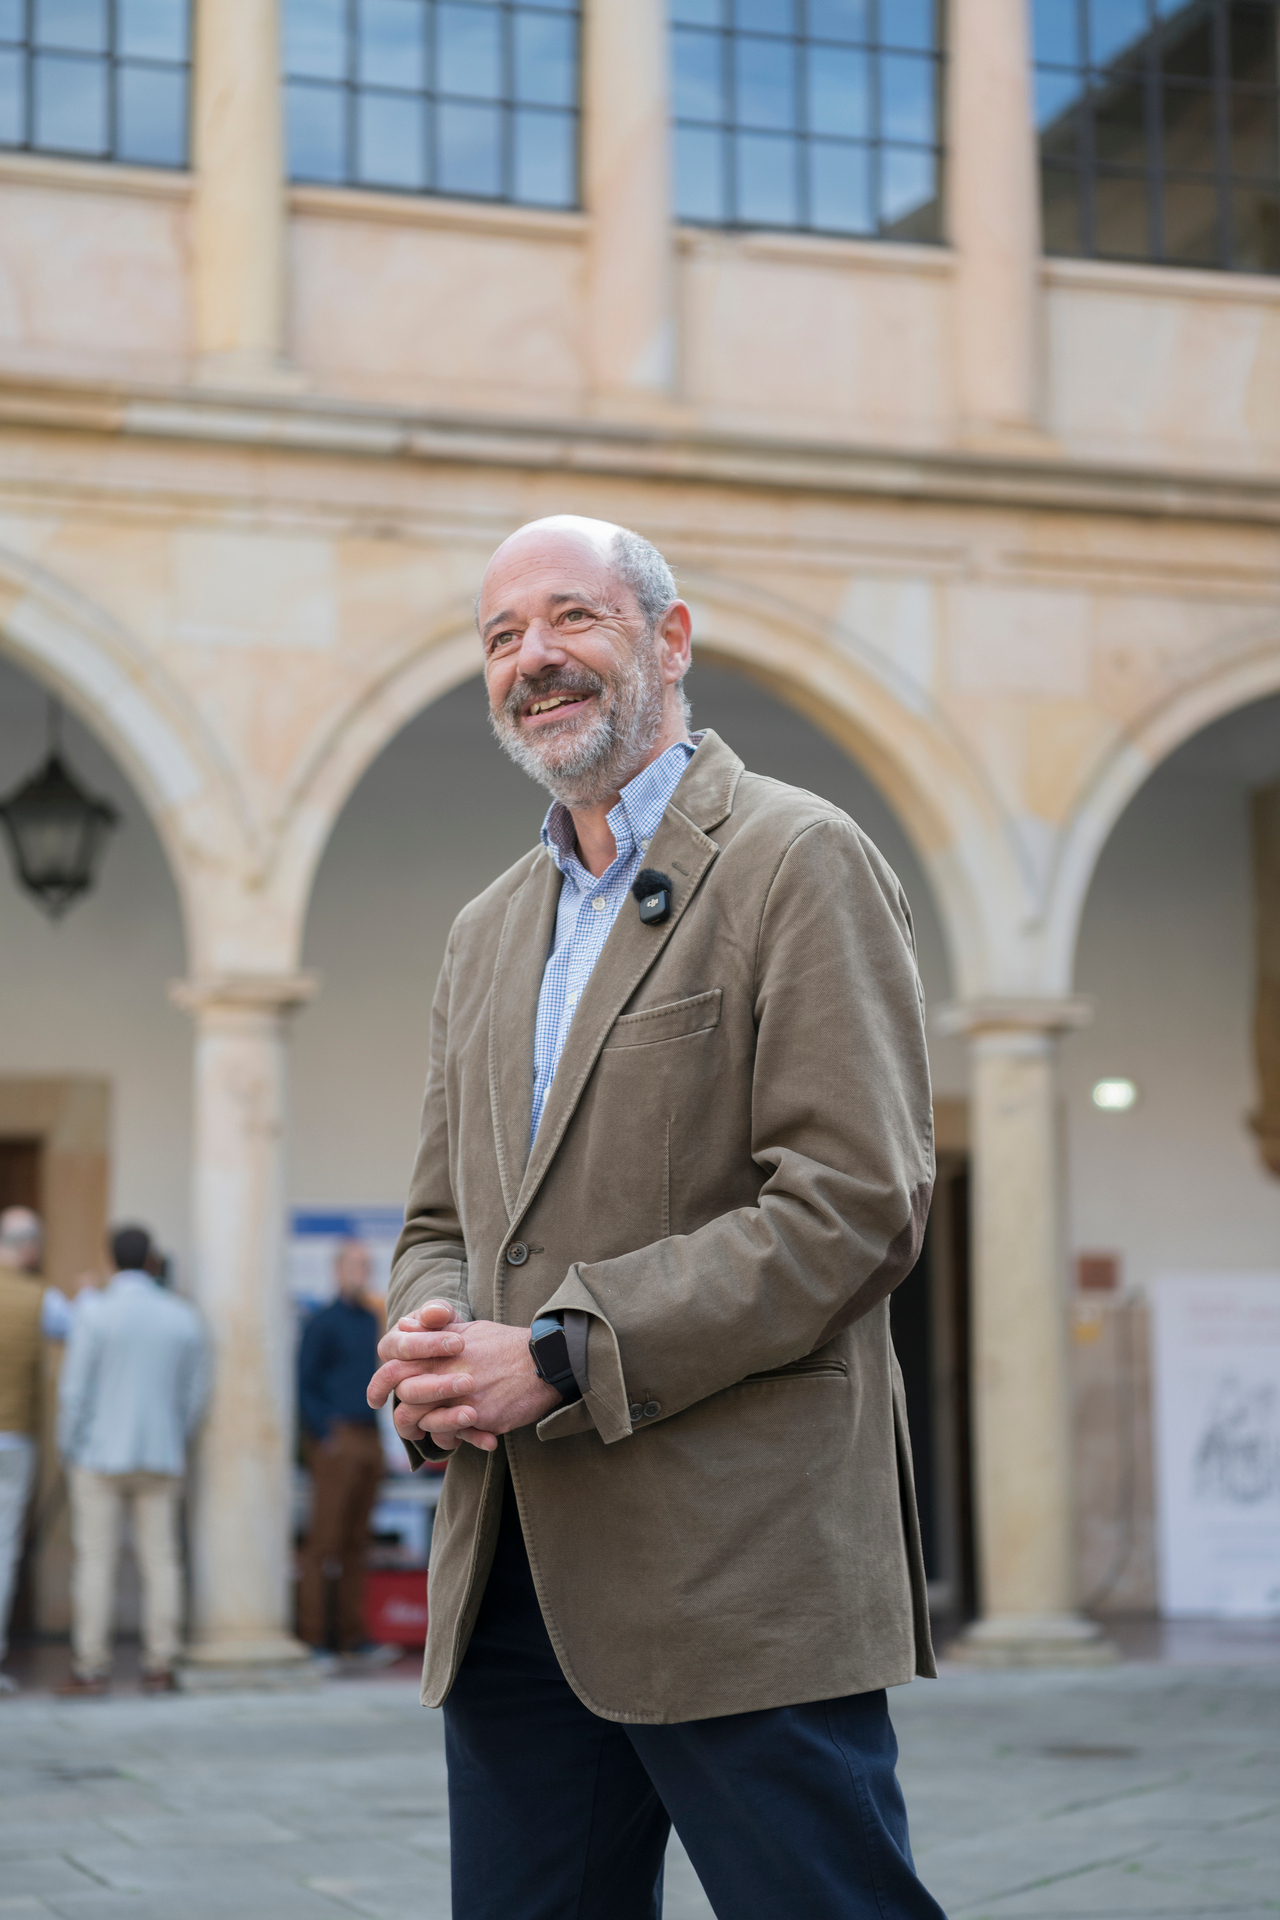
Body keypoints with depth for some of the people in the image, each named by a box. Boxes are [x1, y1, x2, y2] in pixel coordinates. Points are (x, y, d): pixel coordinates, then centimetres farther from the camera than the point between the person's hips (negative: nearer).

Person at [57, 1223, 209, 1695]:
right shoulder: (183, 1317, 3)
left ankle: (91, 1669, -1)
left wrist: (69, 1449, 3)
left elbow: (74, 1390, -9)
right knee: (161, 1562, 5)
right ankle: (159, 1668, 3)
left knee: (95, 1562, 0)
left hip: (100, 1457, -3)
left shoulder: (96, 1314, -8)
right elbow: (195, 1393, 7)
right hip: (160, 1459, 3)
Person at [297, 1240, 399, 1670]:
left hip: (368, 1439, 7)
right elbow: (305, 1386, -6)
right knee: (324, 1540, -8)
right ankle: (312, 1639, -7)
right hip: (336, 1439, -7)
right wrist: (327, 1435, -15)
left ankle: (355, 1638, 13)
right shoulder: (323, 1323, -4)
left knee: (356, 1543, 10)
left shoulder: (372, 1320, 17)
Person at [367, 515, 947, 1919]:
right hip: (510, 1578, 7)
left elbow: (853, 1207, -13)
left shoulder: (798, 862, -4)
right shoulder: (486, 934, 20)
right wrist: (433, 1341, -3)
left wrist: (559, 1360, -17)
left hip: (742, 1572, -7)